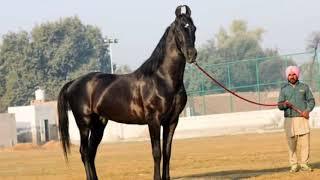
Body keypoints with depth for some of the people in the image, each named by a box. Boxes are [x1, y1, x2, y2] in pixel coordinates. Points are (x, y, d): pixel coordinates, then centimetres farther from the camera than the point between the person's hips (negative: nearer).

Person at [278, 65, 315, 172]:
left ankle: (304, 164, 1)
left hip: (302, 118, 0)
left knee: (305, 142, -6)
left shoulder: (304, 87, 10)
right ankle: (294, 165, 3)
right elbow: (279, 105, 7)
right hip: (289, 119, 0)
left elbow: (311, 100, 9)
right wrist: (285, 104, -16)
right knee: (292, 143, -3)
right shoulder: (284, 89, 10)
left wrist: (307, 110, -9)